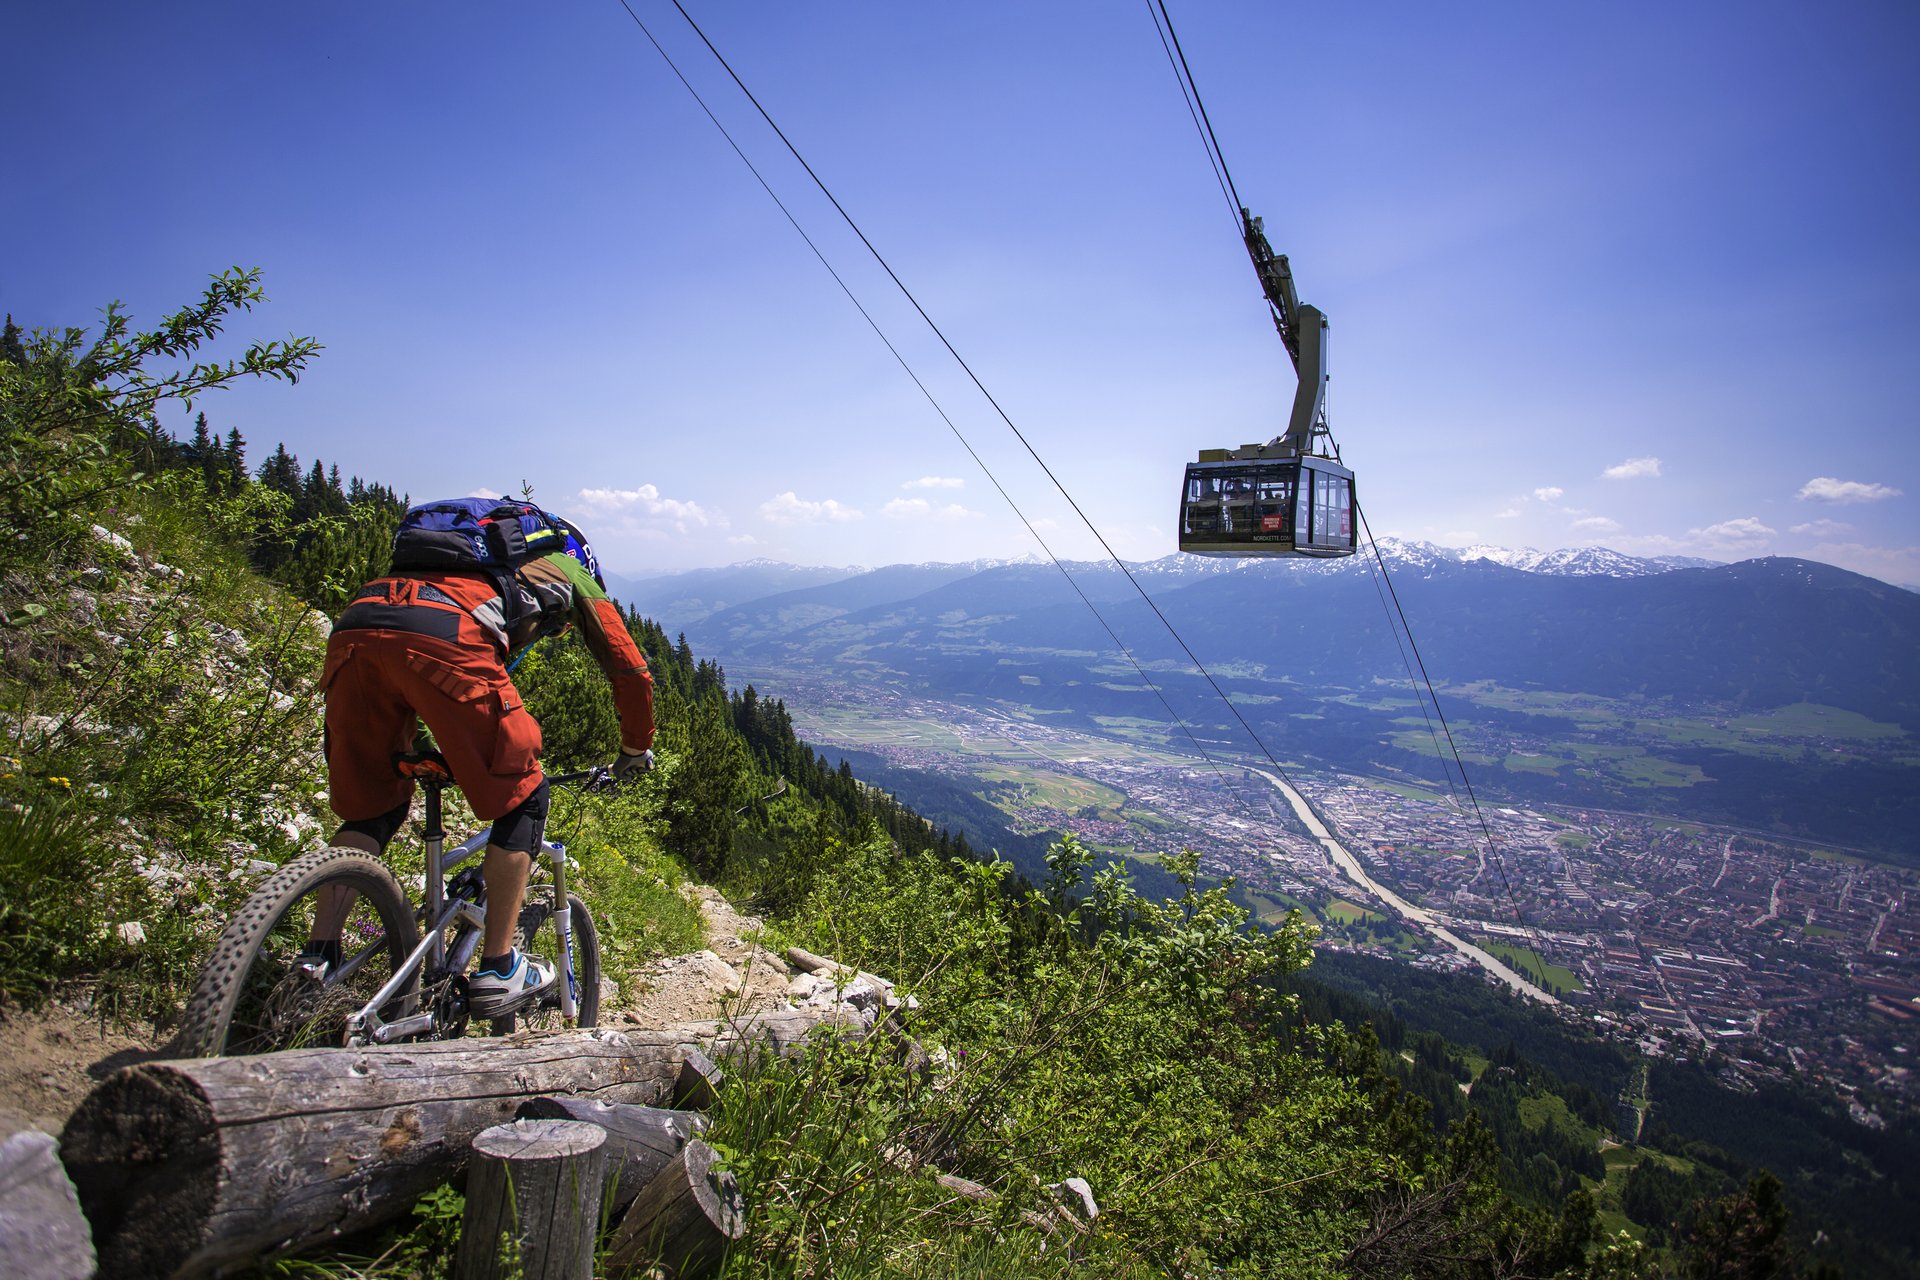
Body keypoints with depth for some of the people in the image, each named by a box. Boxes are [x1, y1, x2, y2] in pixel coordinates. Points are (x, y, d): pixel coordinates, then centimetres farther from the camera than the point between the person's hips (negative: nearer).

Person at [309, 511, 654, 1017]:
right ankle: (498, 971, 12)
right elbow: (631, 672, 28)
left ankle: (317, 959, 12)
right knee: (520, 798, 12)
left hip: (352, 627, 6)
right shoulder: (573, 577, 32)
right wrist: (636, 749, 43)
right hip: (443, 638, -6)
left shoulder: (489, 563, 45)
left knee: (370, 808, 23)